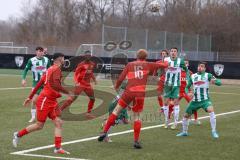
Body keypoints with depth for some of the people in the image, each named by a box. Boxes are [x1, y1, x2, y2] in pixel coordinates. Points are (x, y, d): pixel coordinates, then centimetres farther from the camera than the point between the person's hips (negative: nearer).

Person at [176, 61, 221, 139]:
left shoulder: (208, 75, -3)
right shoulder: (192, 76, 9)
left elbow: (219, 83, -10)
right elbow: (187, 87, 18)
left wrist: (214, 81, -33)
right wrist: (188, 92, -4)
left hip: (205, 100, -4)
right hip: (195, 100, 4)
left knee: (211, 110, -30)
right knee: (186, 115, 7)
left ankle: (214, 131, -20)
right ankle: (184, 132, 31)